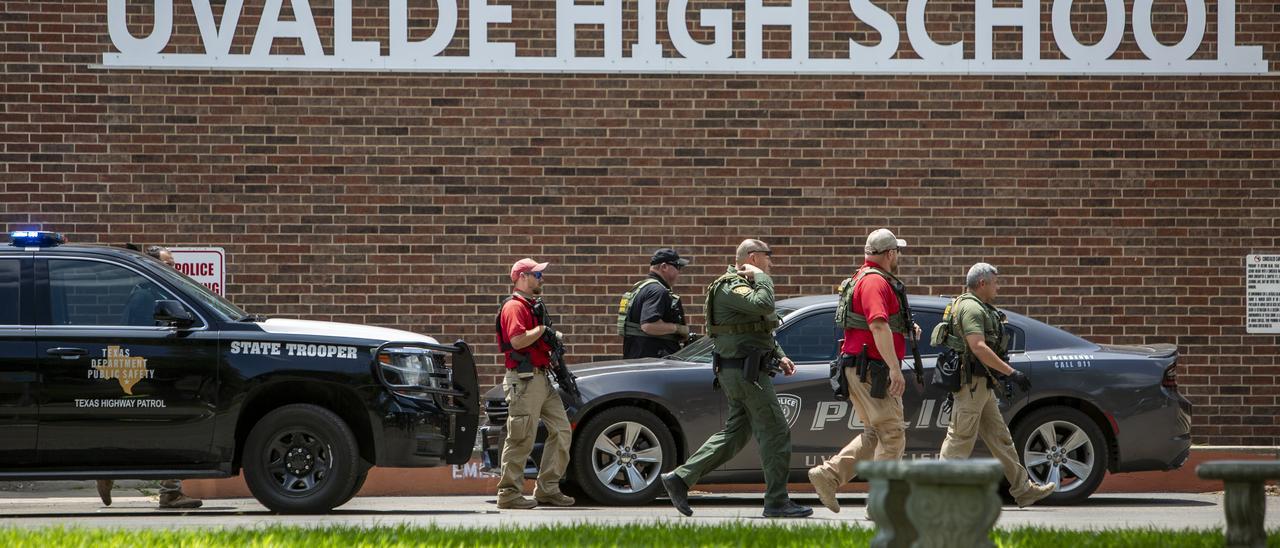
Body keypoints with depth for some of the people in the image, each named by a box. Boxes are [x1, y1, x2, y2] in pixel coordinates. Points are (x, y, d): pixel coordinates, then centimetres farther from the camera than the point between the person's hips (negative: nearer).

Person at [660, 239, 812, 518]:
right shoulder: (730, 287, -14)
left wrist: (779, 356, 18)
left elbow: (764, 329, 30)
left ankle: (680, 478, 10)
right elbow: (764, 306, -32)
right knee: (775, 432, -6)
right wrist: (761, 277, -17)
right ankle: (777, 501, -3)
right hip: (746, 372, -11)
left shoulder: (742, 286, 21)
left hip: (740, 373, 11)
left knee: (735, 433, 12)